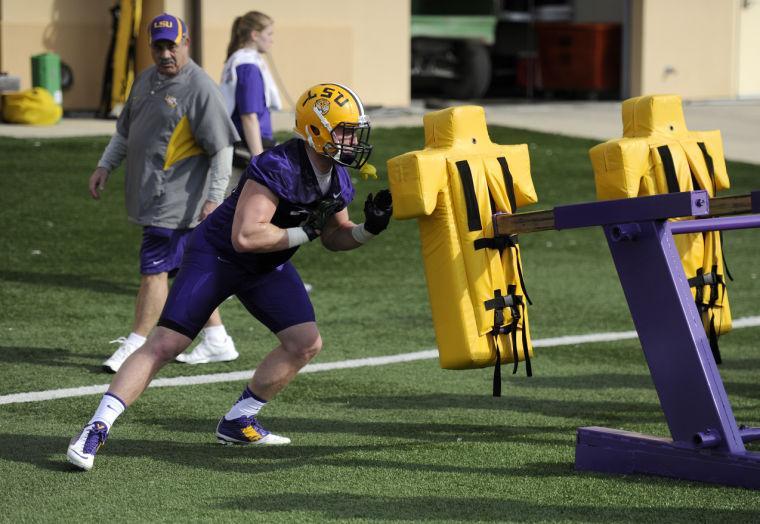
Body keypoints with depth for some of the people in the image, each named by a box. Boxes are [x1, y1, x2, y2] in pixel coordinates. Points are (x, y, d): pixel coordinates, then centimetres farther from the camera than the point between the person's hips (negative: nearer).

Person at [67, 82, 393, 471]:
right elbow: (245, 238, -36)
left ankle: (238, 422, 11)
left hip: (268, 266, 8)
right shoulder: (277, 169, -31)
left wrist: (369, 229, -8)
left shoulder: (338, 180, -4)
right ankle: (96, 429, -11)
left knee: (306, 344, -2)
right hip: (216, 255, -8)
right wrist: (305, 231, -31)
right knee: (165, 344, -14)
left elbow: (334, 238, 11)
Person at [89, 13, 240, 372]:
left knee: (154, 268, -8)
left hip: (178, 201, -9)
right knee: (187, 268, 13)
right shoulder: (147, 80, 12)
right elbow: (125, 130, 25)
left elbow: (222, 147, -15)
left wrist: (214, 198, -18)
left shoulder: (200, 88, -14)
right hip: (150, 195, 9)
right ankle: (216, 342, 22)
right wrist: (105, 166, 17)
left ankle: (135, 347, -3)